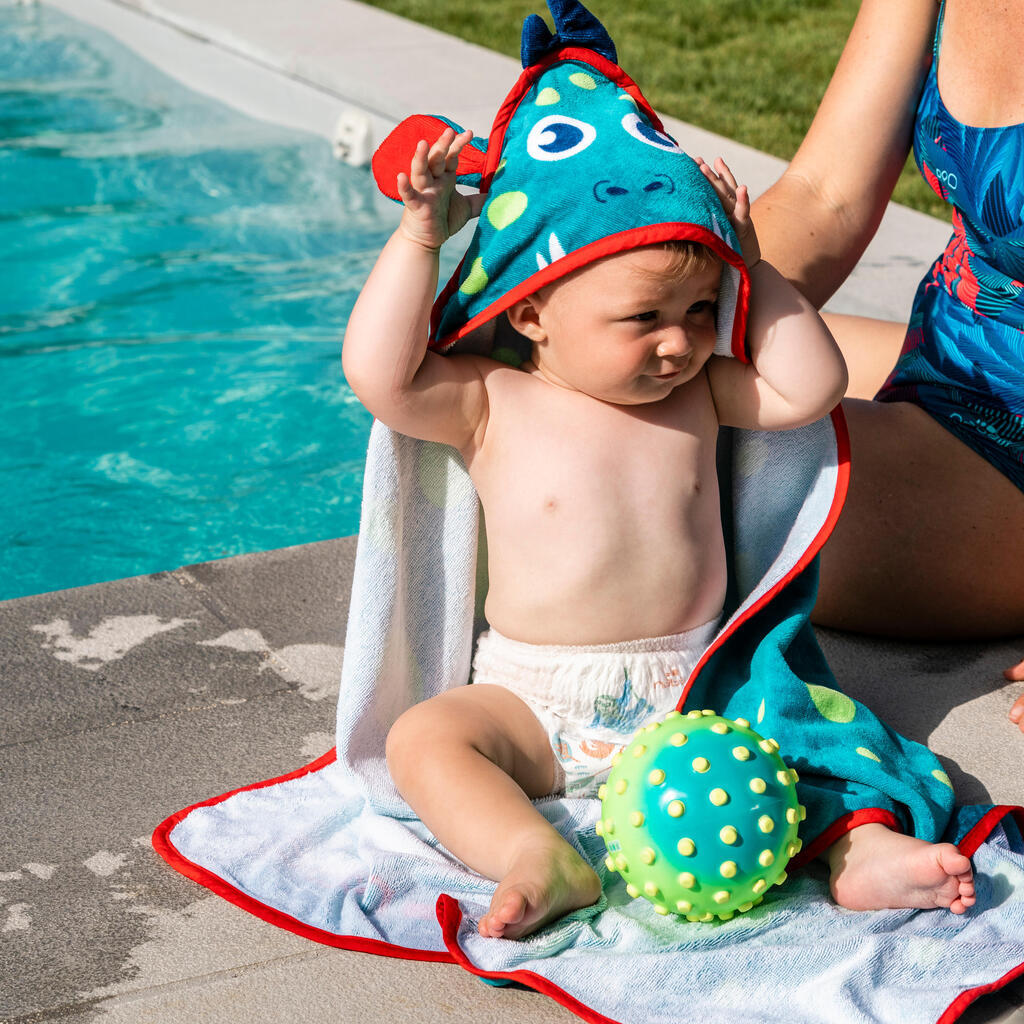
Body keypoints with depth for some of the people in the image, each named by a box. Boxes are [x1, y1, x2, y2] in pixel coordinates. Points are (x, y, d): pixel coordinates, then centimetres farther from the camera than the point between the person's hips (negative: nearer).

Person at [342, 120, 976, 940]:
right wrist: (420, 235, -18)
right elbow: (379, 376, -19)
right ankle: (539, 863, -43)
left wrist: (748, 261, -1)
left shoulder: (699, 394, 7)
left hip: (691, 689, 3)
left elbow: (812, 387, -1)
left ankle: (856, 847, -35)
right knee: (423, 738, -26)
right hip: (535, 702, -2)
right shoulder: (493, 405, -6)